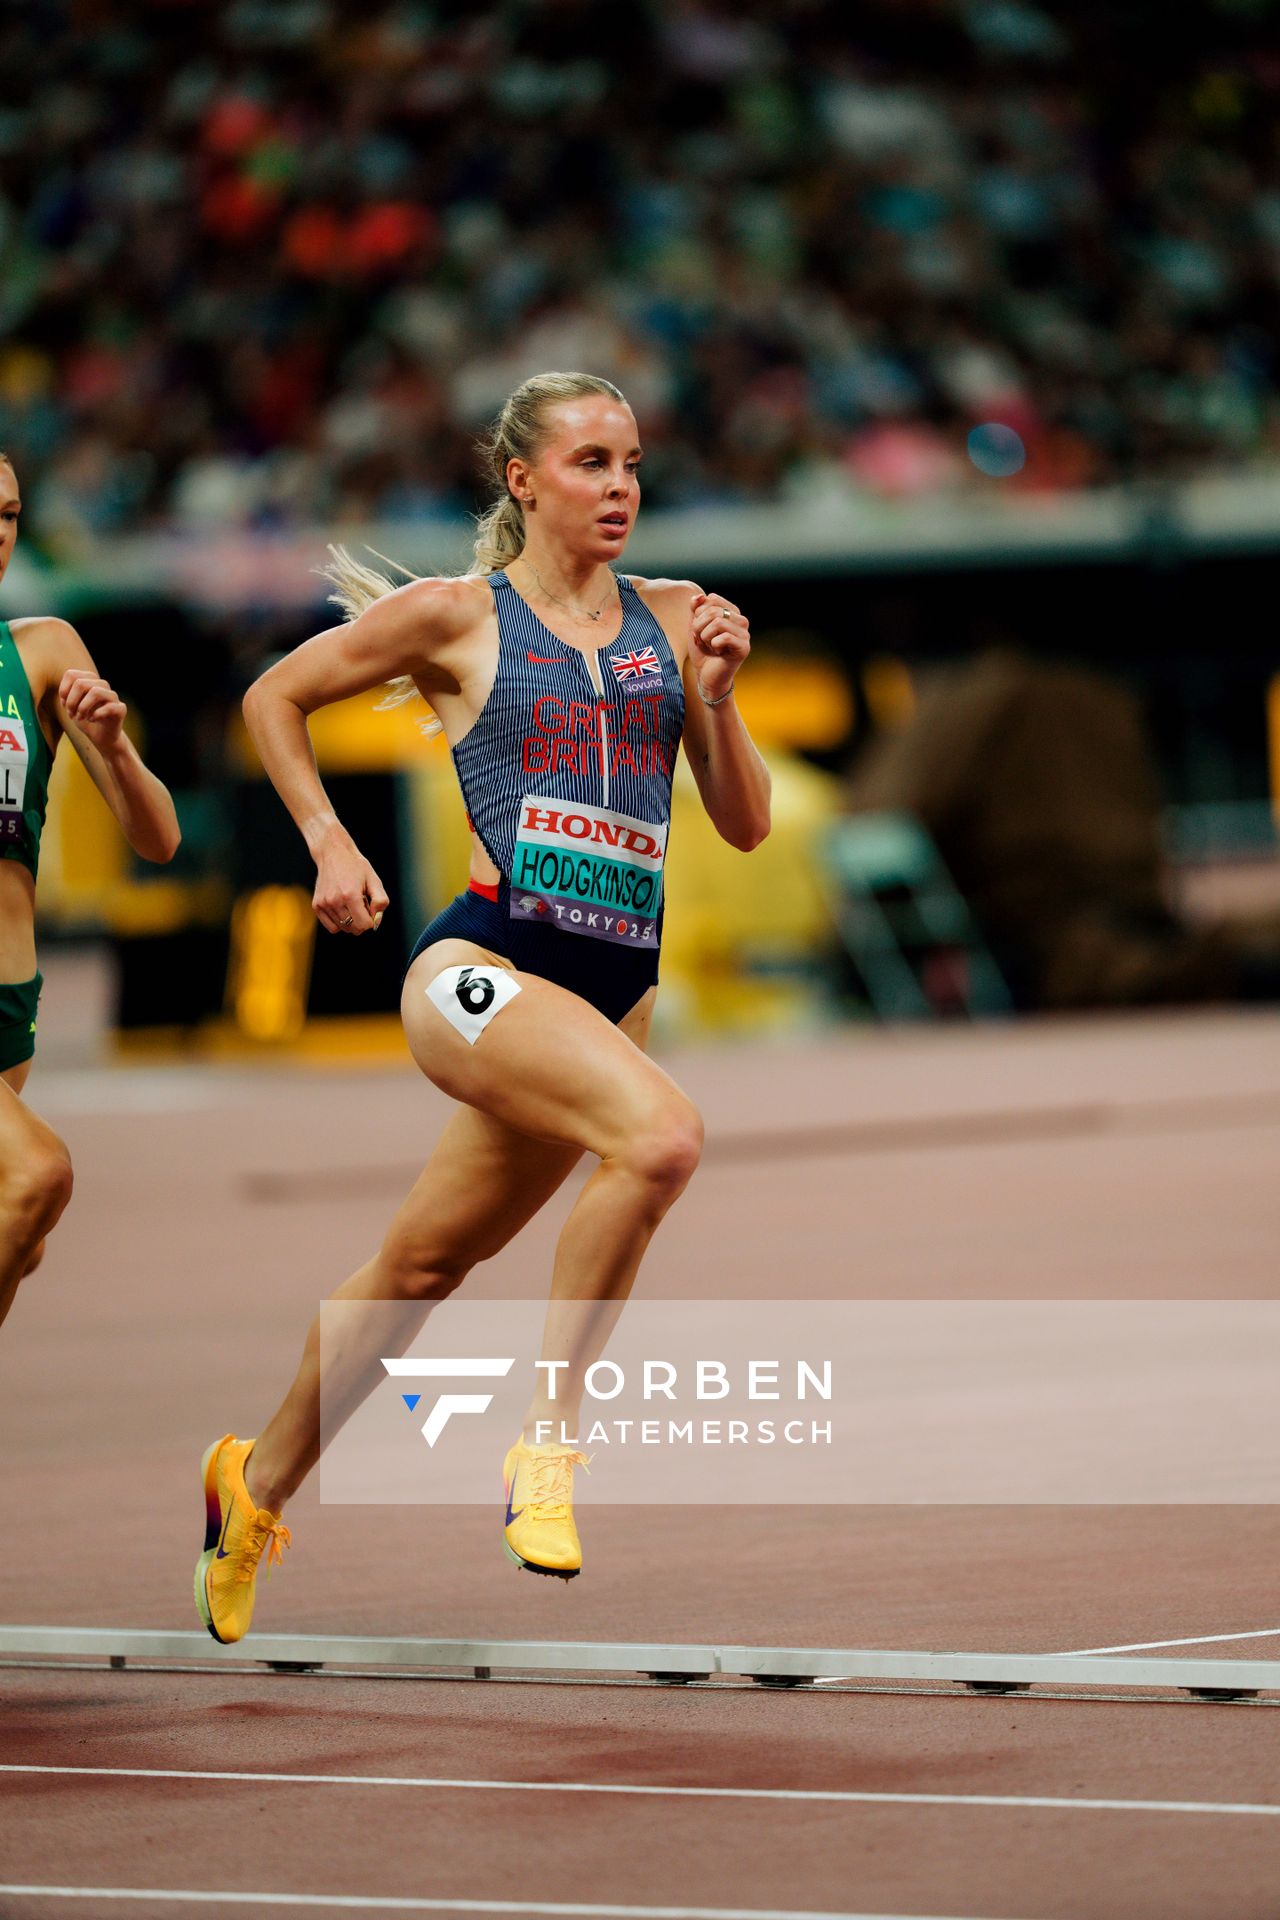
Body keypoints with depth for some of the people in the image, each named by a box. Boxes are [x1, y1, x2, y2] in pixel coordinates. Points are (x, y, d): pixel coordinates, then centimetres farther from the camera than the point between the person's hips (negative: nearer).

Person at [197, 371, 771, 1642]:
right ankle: (548, 1439, -21)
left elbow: (745, 824, 12)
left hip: (613, 988, 5)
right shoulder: (458, 615, 1)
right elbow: (274, 699, 13)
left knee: (425, 1264, 14)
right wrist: (330, 846, 3)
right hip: (485, 963, -5)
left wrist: (713, 694, -3)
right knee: (661, 1135, -32)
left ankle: (258, 1481, 35)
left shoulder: (673, 621, 12)